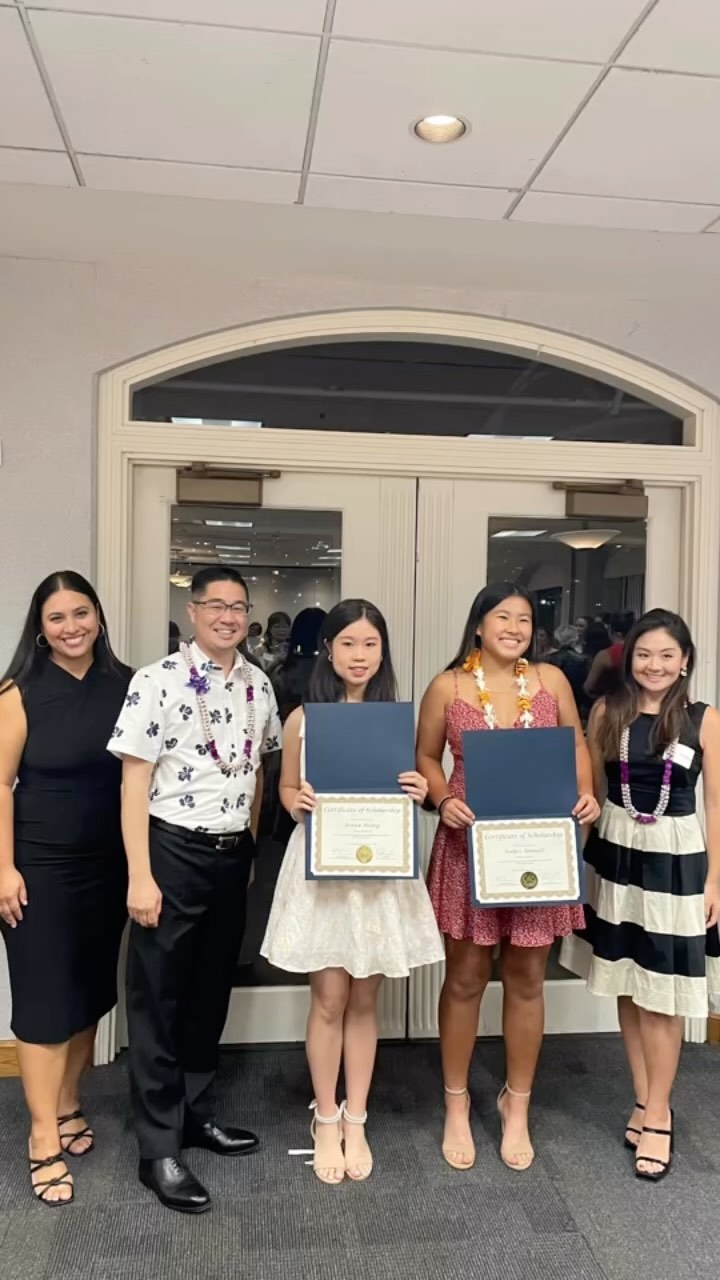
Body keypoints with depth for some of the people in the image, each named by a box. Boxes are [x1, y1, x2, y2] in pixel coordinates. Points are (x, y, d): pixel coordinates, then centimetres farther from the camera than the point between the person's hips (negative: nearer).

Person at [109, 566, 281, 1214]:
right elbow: (134, 781, -12)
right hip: (174, 851, -5)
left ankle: (197, 1112, 36)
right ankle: (160, 1148, 20)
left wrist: (251, 845, 13)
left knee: (212, 991, 17)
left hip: (233, 854, 5)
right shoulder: (157, 681, -11)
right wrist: (140, 875, -15)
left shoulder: (259, 685, 5)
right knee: (159, 997, 6)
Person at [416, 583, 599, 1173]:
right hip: (469, 844, -2)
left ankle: (517, 1106, 34)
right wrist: (444, 800, -13)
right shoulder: (447, 687, -3)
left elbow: (577, 746, 10)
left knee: (526, 979, 13)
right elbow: (426, 756, 5)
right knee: (465, 977, 9)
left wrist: (587, 794, -8)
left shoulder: (551, 680, 2)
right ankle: (457, 1104, 31)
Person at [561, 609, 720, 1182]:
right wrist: (579, 854, 2)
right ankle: (645, 1103, 30)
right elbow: (589, 786, 5)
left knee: (662, 994, 5)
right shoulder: (608, 710, -1)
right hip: (615, 854, 3)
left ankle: (658, 1115, 22)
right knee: (627, 987, 13)